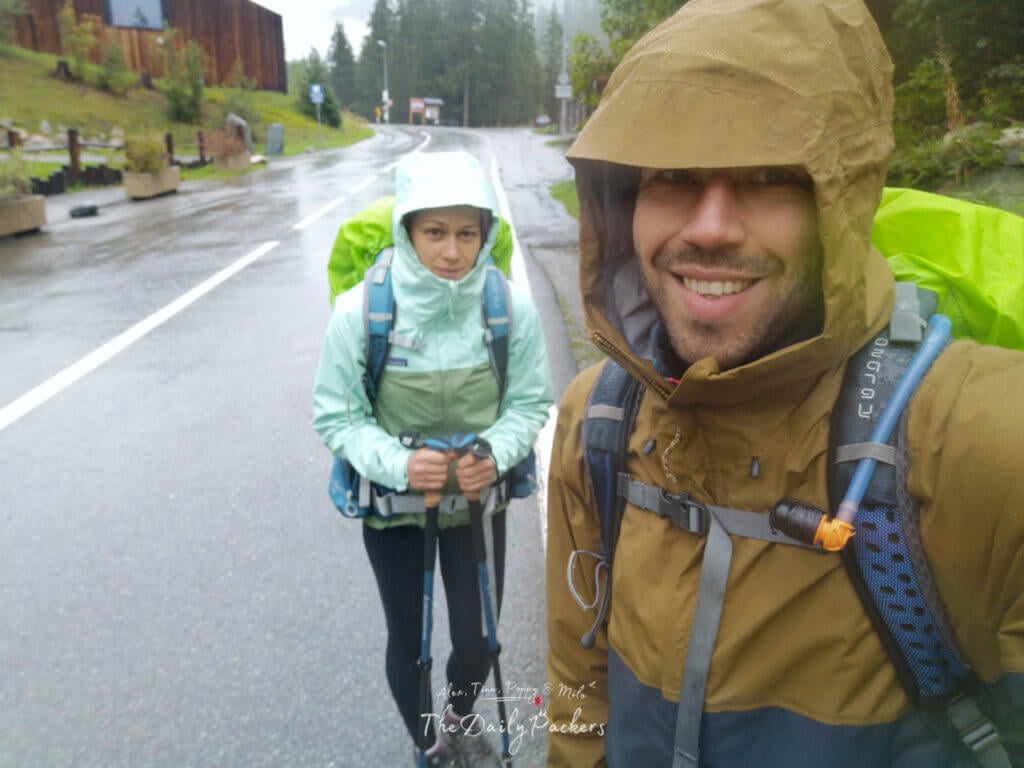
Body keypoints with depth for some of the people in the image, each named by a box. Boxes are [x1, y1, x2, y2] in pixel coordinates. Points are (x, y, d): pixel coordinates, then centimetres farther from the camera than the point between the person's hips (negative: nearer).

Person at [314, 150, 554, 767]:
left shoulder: (512, 307, -17)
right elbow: (337, 415, -11)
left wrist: (496, 454, -24)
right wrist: (396, 464, -28)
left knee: (477, 639, 12)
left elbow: (530, 402, -5)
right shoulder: (360, 310, -21)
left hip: (478, 499, 1)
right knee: (408, 641, 16)